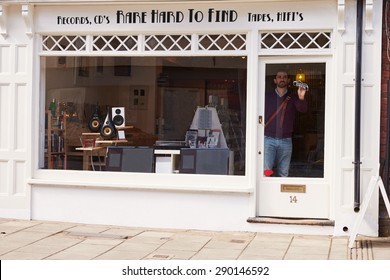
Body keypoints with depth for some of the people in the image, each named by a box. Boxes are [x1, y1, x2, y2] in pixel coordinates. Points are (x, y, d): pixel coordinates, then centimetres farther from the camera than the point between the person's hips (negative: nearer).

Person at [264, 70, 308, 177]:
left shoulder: (292, 97, 7)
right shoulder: (267, 96, 8)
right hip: (269, 139, -1)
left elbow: (303, 109, -10)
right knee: (266, 170, -14)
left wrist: (301, 98, -31)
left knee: (283, 174, 3)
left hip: (285, 141, 1)